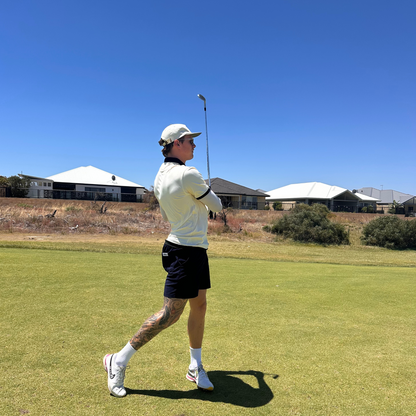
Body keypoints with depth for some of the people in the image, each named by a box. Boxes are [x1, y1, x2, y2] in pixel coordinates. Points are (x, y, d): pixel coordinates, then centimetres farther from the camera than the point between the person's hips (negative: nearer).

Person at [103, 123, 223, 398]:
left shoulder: (160, 177, 9)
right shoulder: (189, 175, -19)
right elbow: (217, 206, -8)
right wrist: (207, 200, 15)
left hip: (194, 249, 10)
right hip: (186, 251, -10)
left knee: (199, 306, 13)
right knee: (171, 314, -4)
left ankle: (196, 367, 25)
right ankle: (119, 361, 8)